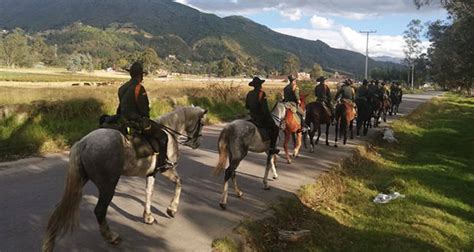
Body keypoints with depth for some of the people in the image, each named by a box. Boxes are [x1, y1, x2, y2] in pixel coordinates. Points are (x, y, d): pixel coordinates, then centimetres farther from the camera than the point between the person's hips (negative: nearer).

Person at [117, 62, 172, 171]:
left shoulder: (122, 88, 11)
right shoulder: (139, 88, -15)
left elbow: (120, 107, 15)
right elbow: (144, 108, -13)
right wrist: (146, 120, 3)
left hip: (123, 120, 9)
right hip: (136, 120, -9)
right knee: (162, 135, -2)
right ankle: (162, 162, 0)